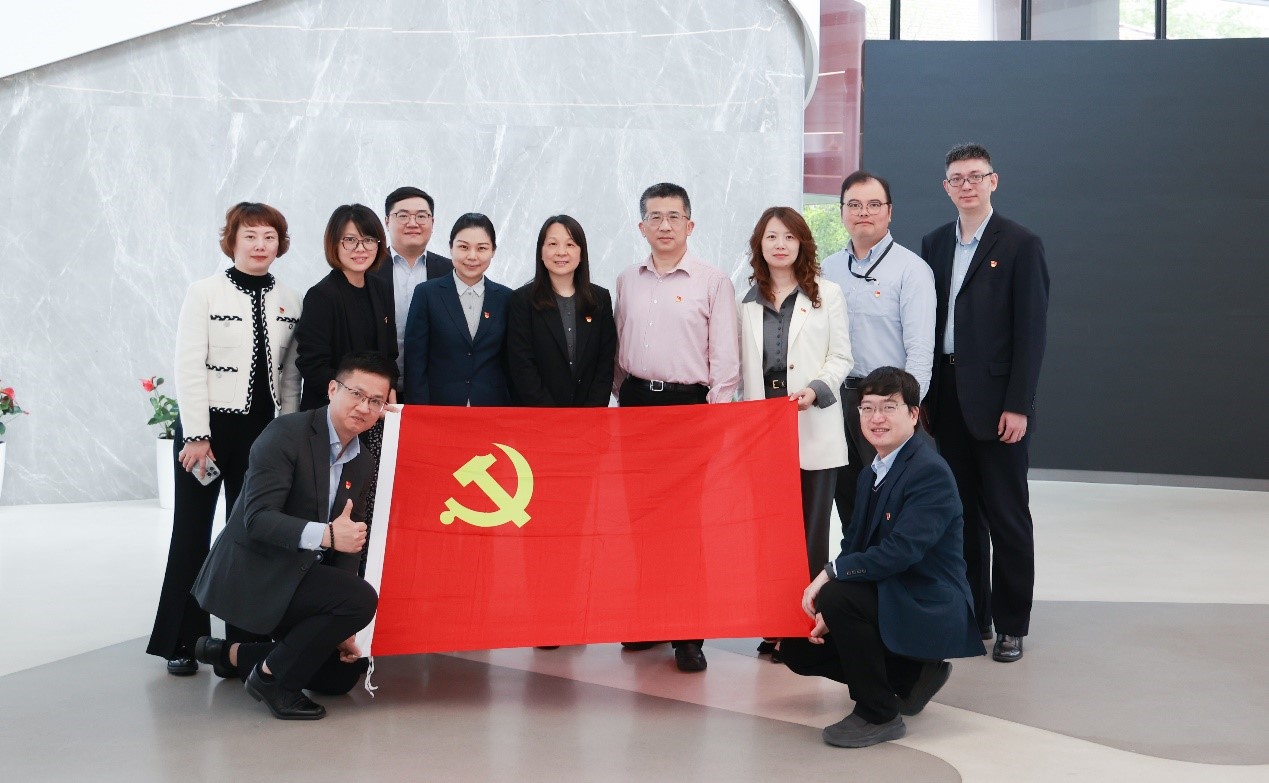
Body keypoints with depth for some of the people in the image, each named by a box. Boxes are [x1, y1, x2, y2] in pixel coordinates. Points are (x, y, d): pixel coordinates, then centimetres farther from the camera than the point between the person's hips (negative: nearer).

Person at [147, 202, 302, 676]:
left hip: (260, 431, 3)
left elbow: (290, 375, 6)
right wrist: (196, 436, -14)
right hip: (206, 423, -3)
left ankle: (241, 641, 15)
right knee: (191, 533, 5)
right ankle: (182, 642, 16)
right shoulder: (205, 294, -5)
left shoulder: (290, 303, 4)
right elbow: (189, 366, -9)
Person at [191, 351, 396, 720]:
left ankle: (234, 654, 22)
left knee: (344, 672, 6)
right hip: (251, 572, -8)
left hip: (295, 578, 8)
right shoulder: (287, 434, -15)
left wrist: (342, 627, 3)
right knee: (361, 599, -25)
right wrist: (325, 535, -38)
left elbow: (348, 544, 9)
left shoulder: (363, 464, 7)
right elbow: (257, 518, -23)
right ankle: (272, 677, -6)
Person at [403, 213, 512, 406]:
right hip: (438, 409, -1)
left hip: (493, 409, 2)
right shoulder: (427, 294, 0)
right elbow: (415, 361, -2)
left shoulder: (506, 298, 5)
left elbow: (512, 362, 7)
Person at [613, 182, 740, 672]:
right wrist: (621, 395, 11)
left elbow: (725, 357, -4)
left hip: (689, 404, -4)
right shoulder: (627, 282, 11)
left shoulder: (713, 283, -2)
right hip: (636, 402, 4)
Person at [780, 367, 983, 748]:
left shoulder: (930, 472, -19)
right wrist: (828, 613, -5)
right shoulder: (870, 474, 10)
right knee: (798, 649, 6)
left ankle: (878, 715, -13)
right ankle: (912, 674, 18)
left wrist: (830, 574, -23)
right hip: (887, 597, 9)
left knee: (839, 597, -31)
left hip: (928, 610, -9)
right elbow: (853, 545, 9)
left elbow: (898, 552, -28)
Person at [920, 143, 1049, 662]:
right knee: (961, 512, 11)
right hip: (946, 398, 5)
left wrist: (1018, 405, -13)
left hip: (995, 399, -5)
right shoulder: (935, 243, 11)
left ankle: (1010, 625, 12)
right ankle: (970, 615, 21)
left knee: (1006, 516, 2)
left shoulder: (1020, 245, -4)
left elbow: (1030, 331, -8)